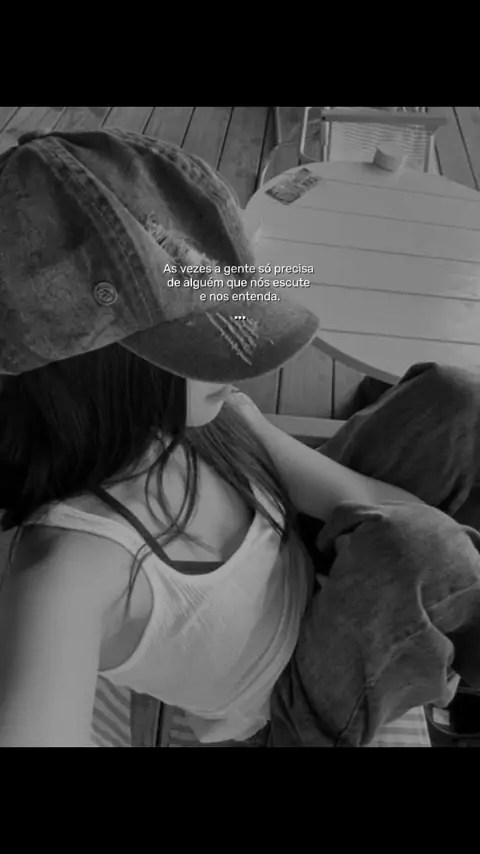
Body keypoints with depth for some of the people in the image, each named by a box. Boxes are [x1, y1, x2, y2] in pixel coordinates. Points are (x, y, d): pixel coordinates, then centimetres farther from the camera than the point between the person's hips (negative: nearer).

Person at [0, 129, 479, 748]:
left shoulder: (213, 415, -18)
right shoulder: (63, 568, -34)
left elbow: (365, 496, -13)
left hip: (320, 590, 5)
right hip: (294, 718, -4)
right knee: (409, 543, -34)